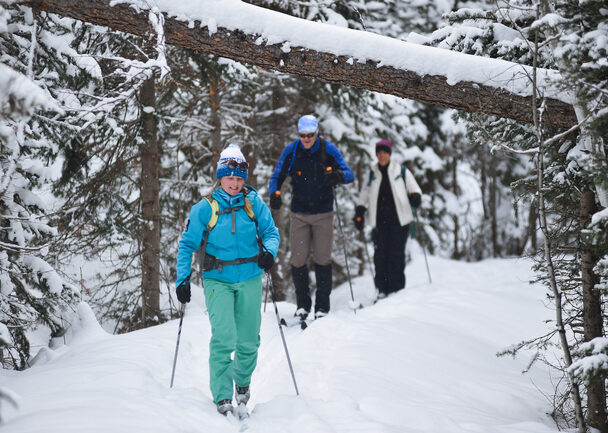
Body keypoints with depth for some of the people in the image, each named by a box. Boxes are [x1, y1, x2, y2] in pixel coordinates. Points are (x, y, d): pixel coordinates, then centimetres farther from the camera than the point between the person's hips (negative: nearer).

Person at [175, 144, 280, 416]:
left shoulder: (254, 203, 2)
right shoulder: (204, 208, -3)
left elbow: (271, 232, 6)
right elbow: (188, 244, 3)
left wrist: (269, 251, -16)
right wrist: (183, 279, -3)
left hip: (249, 279, 2)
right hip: (217, 280, -2)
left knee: (248, 340, 9)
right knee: (223, 337, -17)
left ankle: (242, 381, 38)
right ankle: (222, 397, -11)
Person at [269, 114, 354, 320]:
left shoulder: (328, 149, -7)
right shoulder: (291, 150, -4)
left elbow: (349, 174, -8)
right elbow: (276, 177, 2)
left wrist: (338, 176, -31)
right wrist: (275, 194, -19)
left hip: (323, 213, -1)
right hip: (299, 214, 1)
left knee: (322, 260, -1)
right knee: (298, 260, -2)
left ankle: (322, 306, 9)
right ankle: (302, 304, 12)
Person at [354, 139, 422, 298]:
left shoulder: (401, 171, 7)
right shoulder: (372, 174, 15)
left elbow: (415, 188, 8)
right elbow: (364, 195, 24)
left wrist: (415, 196, -15)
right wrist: (359, 213, 14)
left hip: (399, 219, -2)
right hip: (379, 220, 2)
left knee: (396, 253, -7)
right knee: (380, 254, -5)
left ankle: (397, 288, -1)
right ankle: (382, 289, -1)